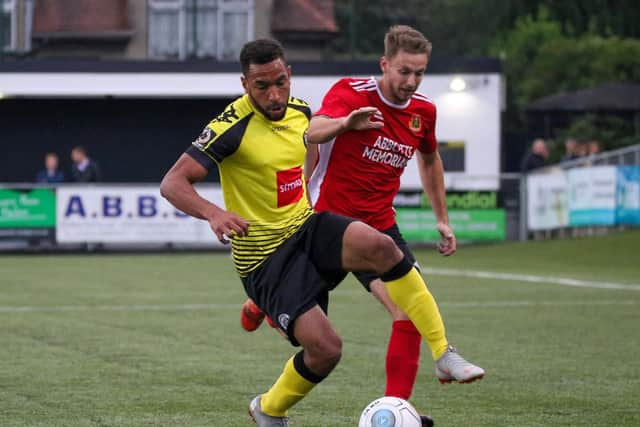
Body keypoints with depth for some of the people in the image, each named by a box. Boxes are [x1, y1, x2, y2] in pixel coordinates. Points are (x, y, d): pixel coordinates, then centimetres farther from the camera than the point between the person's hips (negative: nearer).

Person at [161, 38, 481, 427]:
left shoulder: (300, 110, 3)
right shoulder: (233, 127, -18)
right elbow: (173, 184, -25)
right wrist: (212, 212, -41)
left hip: (306, 227, 6)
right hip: (265, 256, -5)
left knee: (379, 245, -26)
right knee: (326, 348, -17)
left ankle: (445, 353, -20)